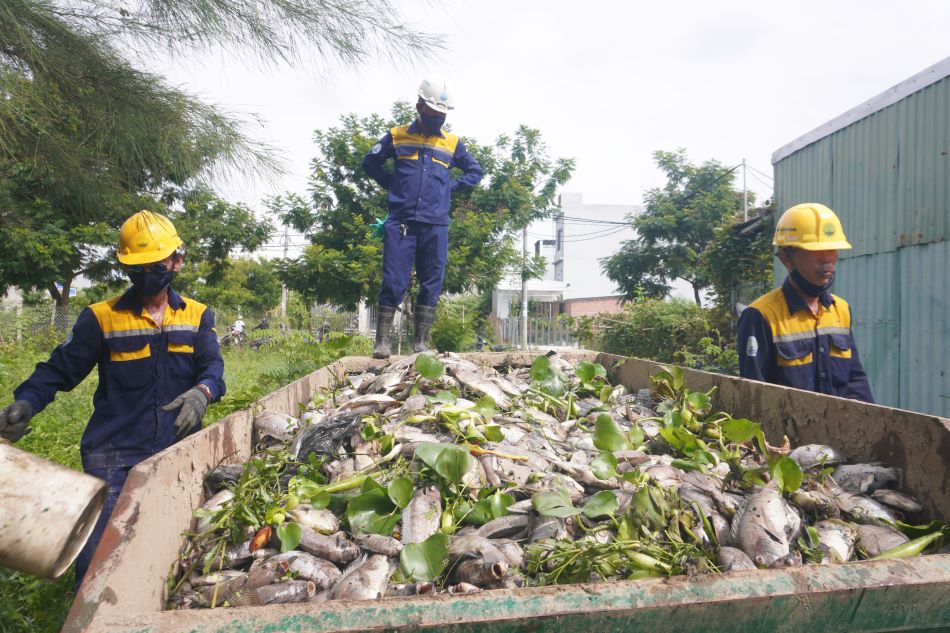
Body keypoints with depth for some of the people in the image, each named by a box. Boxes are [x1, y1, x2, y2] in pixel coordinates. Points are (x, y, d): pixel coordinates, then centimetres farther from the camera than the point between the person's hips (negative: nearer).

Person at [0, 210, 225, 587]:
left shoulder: (197, 316, 6)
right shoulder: (101, 318, 1)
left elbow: (212, 367, -4)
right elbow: (61, 368, 1)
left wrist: (202, 392, -27)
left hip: (178, 451, 2)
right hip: (114, 455, -1)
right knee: (98, 554, -3)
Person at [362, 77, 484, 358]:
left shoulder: (452, 143, 12)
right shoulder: (397, 137, 9)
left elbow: (475, 171, 23)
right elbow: (370, 162, 20)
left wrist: (451, 187, 9)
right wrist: (391, 184, 8)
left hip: (435, 226, 2)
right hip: (401, 224, -2)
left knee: (431, 285, 2)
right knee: (393, 283, -5)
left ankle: (420, 342, 9)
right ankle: (382, 341, 0)